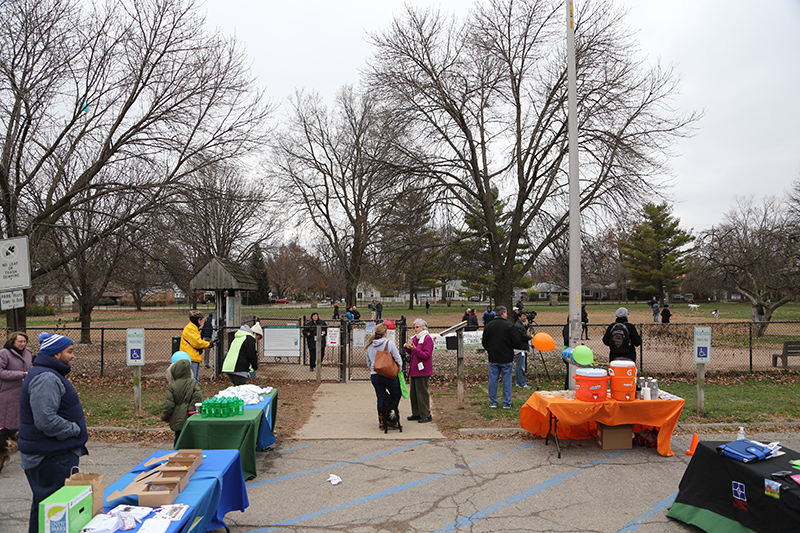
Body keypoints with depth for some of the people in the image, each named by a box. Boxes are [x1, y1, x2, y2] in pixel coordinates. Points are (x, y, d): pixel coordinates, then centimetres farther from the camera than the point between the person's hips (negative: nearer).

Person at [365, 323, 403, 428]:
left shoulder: (369, 345, 7)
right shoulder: (389, 343, -9)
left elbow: (368, 362, 16)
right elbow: (398, 359, -6)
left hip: (374, 375, 5)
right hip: (388, 375, -5)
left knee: (381, 398, 11)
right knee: (396, 395, 12)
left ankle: (381, 421, 12)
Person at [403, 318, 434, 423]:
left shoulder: (427, 339, -11)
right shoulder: (415, 338, 15)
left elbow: (426, 355, -18)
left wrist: (415, 349, -27)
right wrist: (407, 348, 4)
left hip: (423, 371, -9)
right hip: (414, 370, 9)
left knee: (422, 393, -4)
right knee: (413, 393, 12)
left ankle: (426, 415, 6)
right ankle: (416, 414, 23)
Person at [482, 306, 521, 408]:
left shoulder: (488, 325, 1)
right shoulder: (509, 325, -11)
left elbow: (484, 342, 6)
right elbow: (516, 342, -10)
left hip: (493, 358, 3)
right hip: (507, 358, -3)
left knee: (493, 380, 9)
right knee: (507, 381, 6)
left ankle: (493, 403, 14)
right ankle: (507, 403, 11)